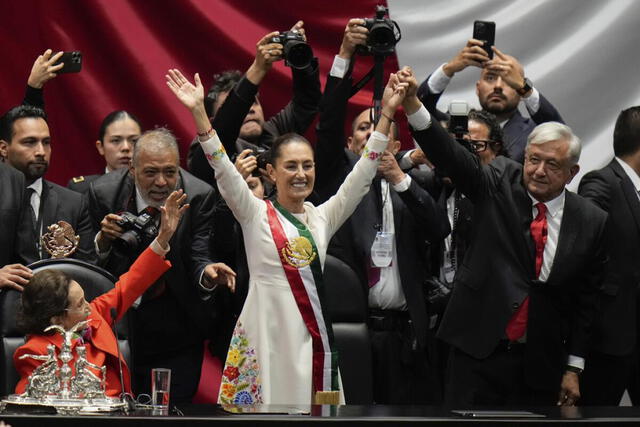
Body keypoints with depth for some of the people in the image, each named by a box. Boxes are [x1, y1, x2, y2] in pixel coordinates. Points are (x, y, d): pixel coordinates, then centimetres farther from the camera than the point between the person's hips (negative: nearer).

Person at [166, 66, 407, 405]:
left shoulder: (323, 218, 12)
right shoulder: (255, 215, 2)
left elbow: (362, 175, 8)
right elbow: (224, 171, -9)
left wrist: (387, 113, 2)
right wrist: (198, 113, -19)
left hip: (312, 335, 4)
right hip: (267, 335, -4)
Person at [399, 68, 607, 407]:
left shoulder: (592, 222, 1)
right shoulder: (500, 184, 1)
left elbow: (587, 299, 4)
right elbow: (451, 156, -14)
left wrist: (573, 369, 3)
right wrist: (412, 103, -30)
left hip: (540, 365, 1)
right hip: (478, 350, -1)